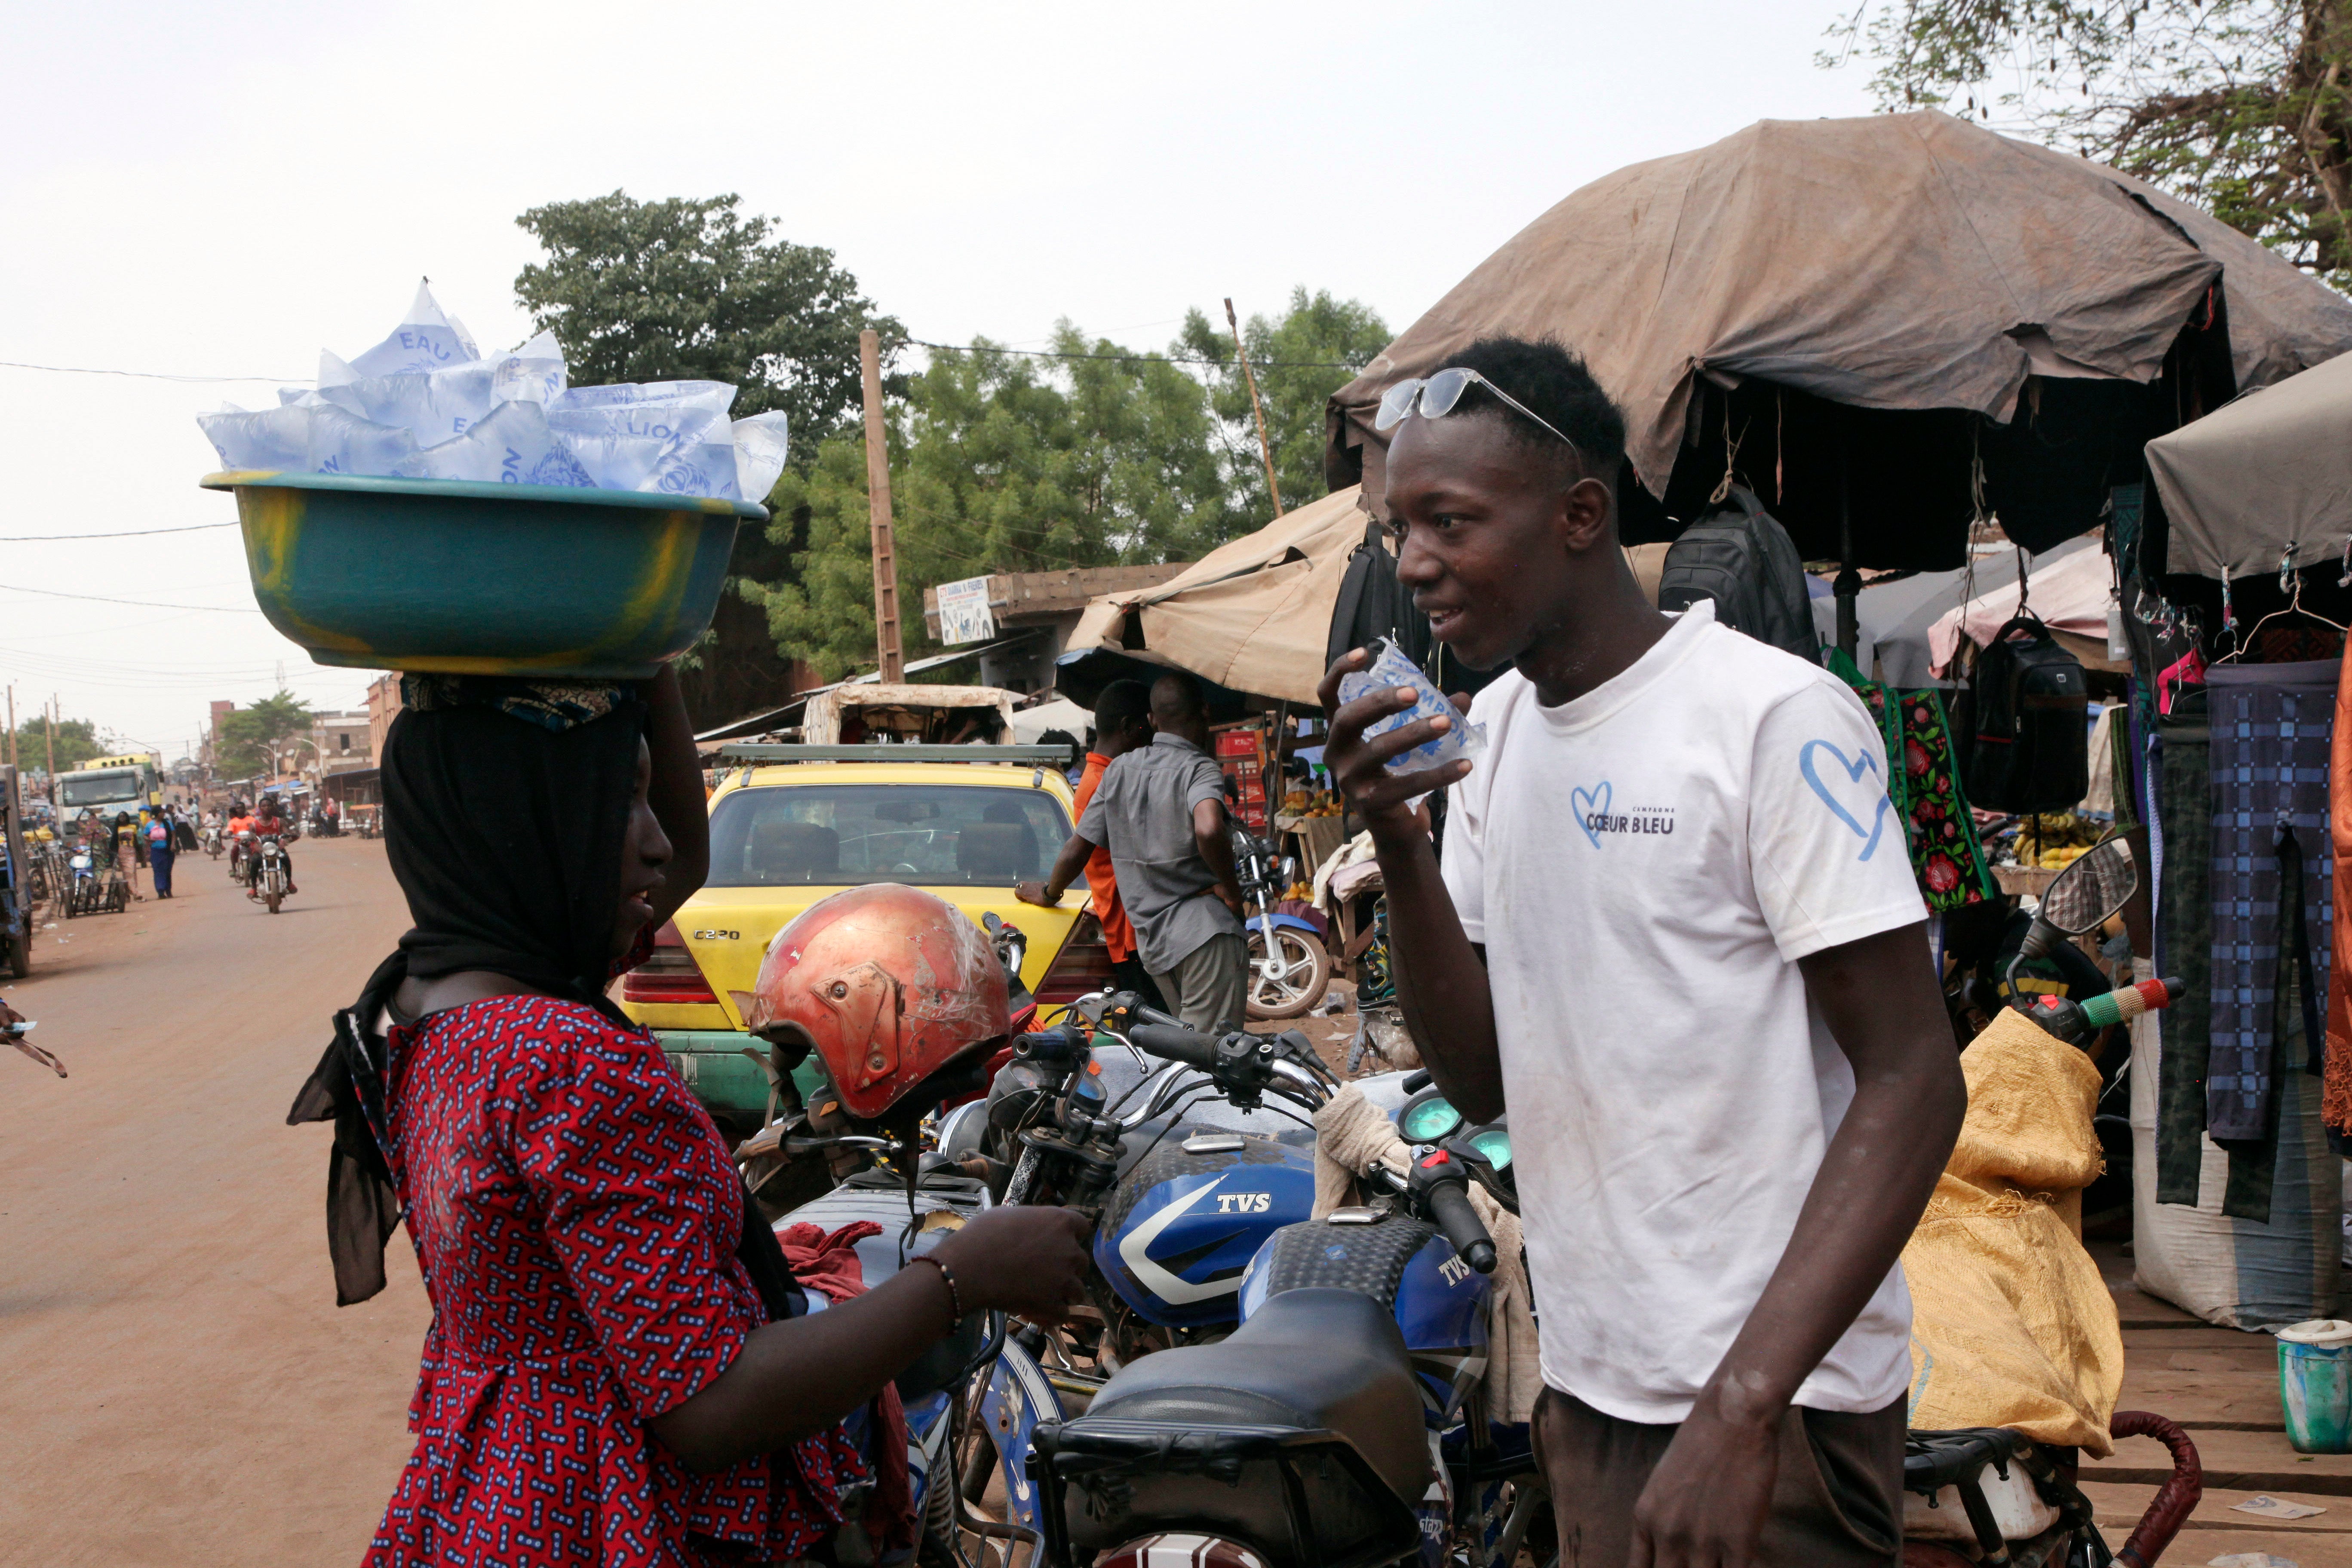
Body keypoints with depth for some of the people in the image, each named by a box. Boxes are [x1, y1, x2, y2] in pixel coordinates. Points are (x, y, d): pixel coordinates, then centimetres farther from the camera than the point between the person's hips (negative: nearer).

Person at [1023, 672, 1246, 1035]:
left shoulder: (1119, 771, 14)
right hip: (1206, 935, -7)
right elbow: (1208, 830, -28)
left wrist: (1049, 893, 37)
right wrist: (1230, 887, -11)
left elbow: (1078, 848, 19)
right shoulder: (1199, 769, -6)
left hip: (1152, 944, 7)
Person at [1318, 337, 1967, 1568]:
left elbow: (1913, 1081, -17)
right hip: (1585, 1381, 7)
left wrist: (1742, 1402, -25)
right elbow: (1482, 1077, 7)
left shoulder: (1777, 716, -14)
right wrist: (1399, 847, -9)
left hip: (1773, 1395, -7)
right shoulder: (1490, 727, 8)